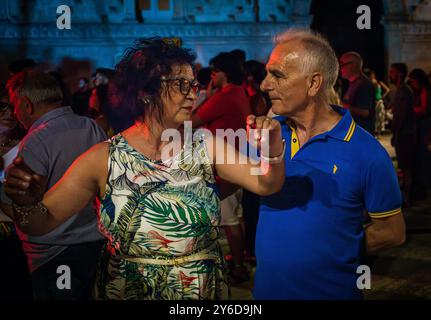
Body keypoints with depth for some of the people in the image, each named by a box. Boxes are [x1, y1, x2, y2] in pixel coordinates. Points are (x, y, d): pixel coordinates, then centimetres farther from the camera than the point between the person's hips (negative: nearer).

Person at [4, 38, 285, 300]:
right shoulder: (104, 159, -13)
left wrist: (272, 151, -31)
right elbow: (43, 222, -10)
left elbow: (265, 184, -10)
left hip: (208, 291, 2)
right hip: (126, 291, -1)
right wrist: (28, 204, -33)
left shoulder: (206, 147, -8)